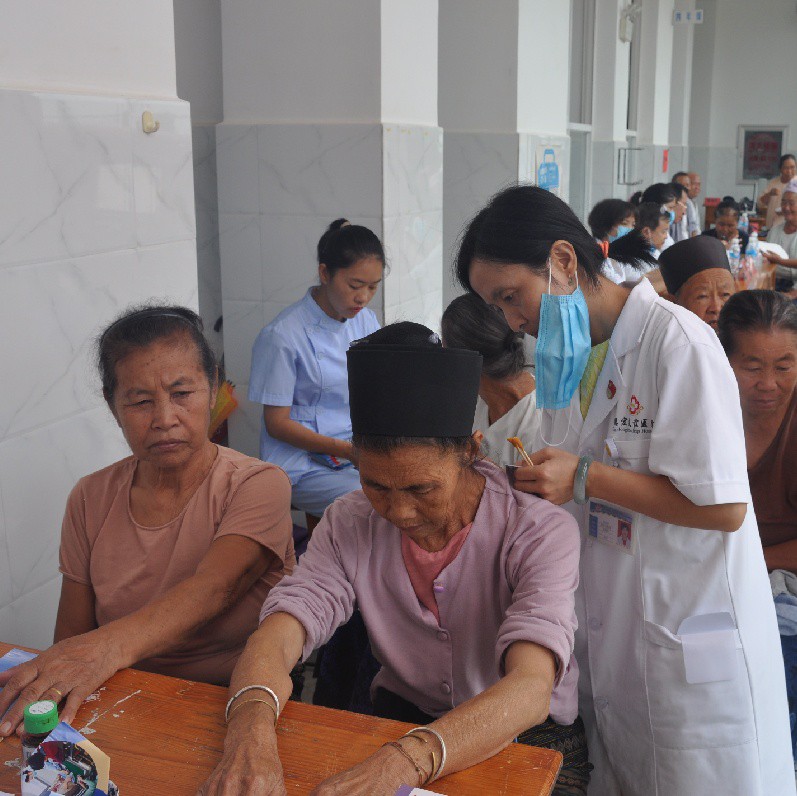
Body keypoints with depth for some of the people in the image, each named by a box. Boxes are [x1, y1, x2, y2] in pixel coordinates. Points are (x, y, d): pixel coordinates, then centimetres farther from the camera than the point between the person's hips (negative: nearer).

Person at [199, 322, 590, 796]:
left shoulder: (541, 533, -20)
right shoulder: (349, 525, -9)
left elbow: (530, 690, -34)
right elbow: (275, 639, -19)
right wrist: (250, 734, -42)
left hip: (530, 734, -1)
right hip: (403, 714, 2)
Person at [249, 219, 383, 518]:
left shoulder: (366, 321, 9)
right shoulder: (282, 336, -12)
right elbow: (277, 424, -10)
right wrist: (347, 449, -19)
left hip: (358, 451, 7)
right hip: (303, 468, -6)